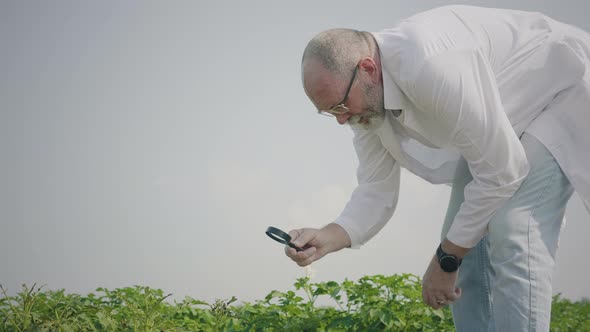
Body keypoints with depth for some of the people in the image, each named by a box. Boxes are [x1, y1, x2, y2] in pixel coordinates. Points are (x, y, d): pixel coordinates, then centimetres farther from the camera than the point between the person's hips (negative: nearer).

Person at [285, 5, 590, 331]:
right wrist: (328, 238, -23)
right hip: (494, 127, 9)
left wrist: (446, 260, -20)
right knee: (465, 243, 2)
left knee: (513, 239, -23)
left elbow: (501, 171, -31)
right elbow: (377, 192, -2)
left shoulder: (430, 65, -38)